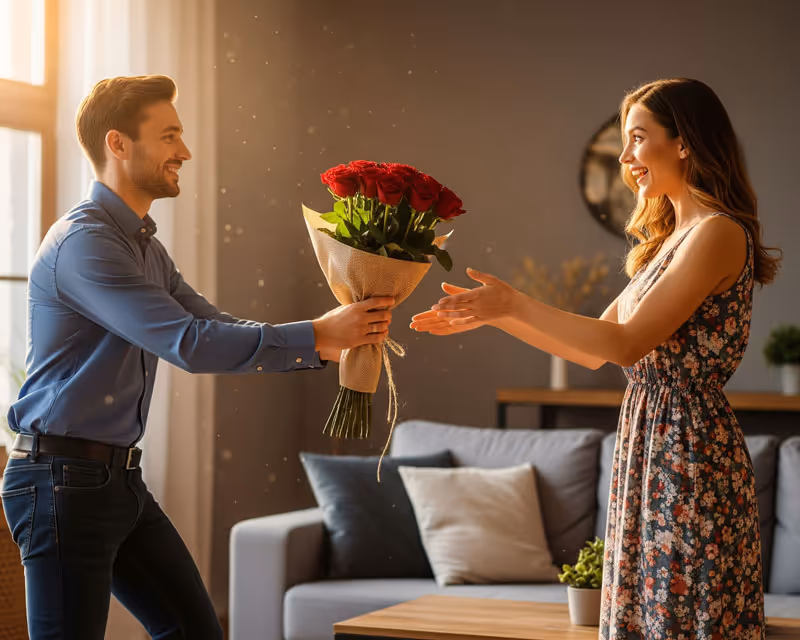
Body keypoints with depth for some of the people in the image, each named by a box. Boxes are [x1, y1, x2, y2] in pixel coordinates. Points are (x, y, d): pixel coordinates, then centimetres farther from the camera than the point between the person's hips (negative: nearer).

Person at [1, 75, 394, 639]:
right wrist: (316, 335, -21)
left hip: (121, 479, 10)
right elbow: (190, 344, -25)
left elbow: (220, 330, 13)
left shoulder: (146, 248, 14)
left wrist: (327, 346, 0)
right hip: (62, 480, -10)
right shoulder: (83, 243, -18)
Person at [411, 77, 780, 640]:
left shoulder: (718, 234, -13)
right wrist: (490, 315, 11)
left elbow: (626, 344, -19)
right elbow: (594, 349, 17)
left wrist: (516, 305, -15)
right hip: (649, 446, 9)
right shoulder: (670, 239, 16)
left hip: (691, 451, -9)